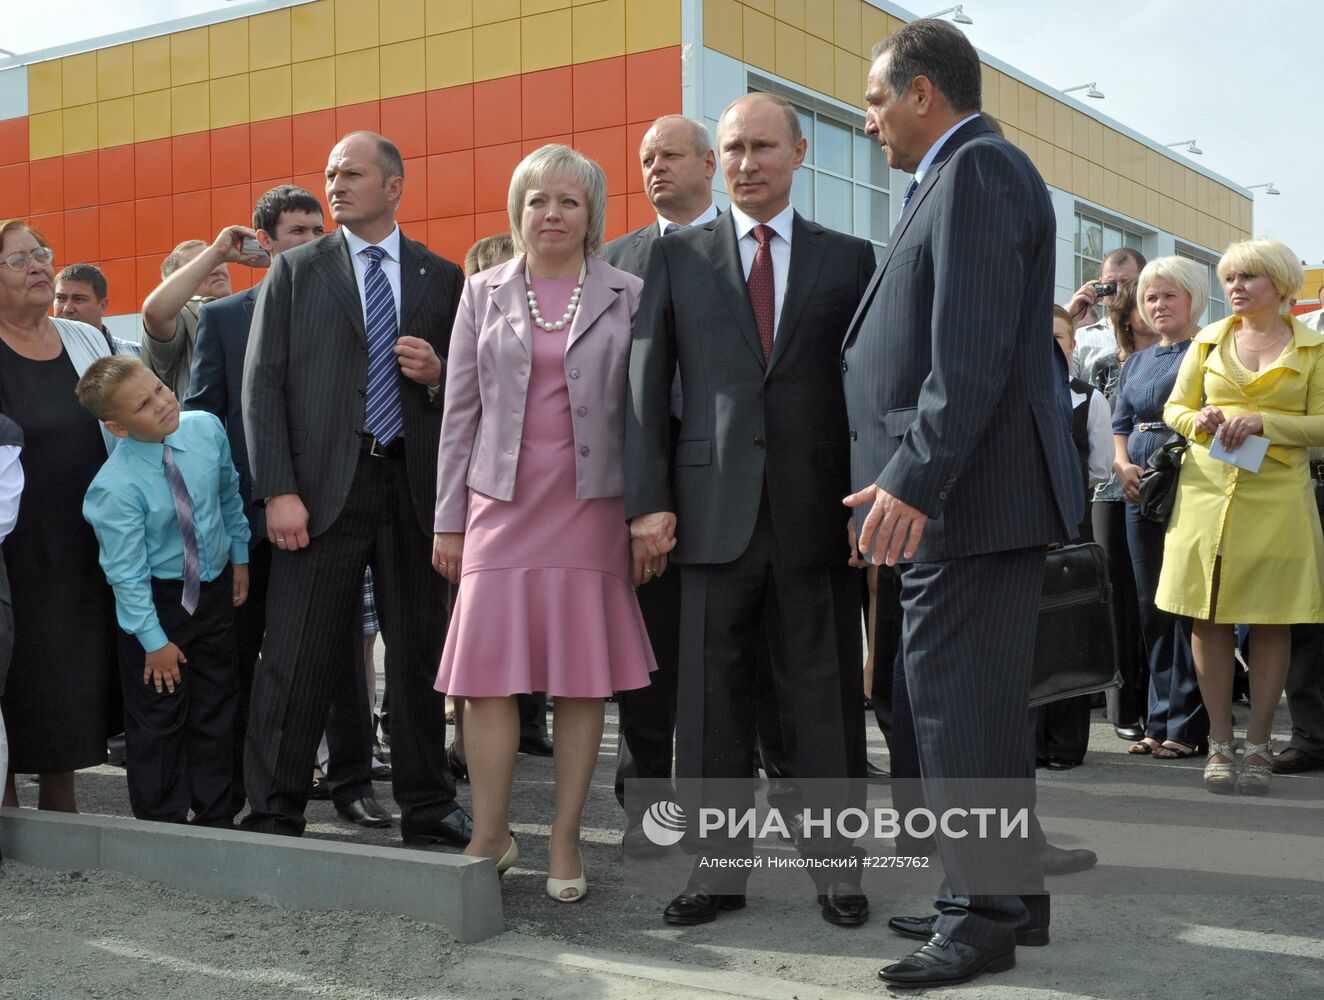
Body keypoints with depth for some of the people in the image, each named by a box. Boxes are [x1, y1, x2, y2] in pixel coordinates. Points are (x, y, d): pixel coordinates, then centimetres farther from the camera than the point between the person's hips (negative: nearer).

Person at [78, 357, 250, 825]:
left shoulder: (206, 428, -13)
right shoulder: (115, 487, -28)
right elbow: (126, 573, -21)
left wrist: (239, 555, 12)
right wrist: (153, 639, -16)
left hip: (215, 587, 5)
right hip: (155, 598, -5)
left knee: (217, 706, 15)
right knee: (158, 717, 6)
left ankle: (216, 817, 29)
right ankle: (162, 824, 22)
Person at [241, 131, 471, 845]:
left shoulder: (443, 278, 11)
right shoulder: (295, 271, 7)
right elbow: (262, 384, 0)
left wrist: (439, 374, -8)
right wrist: (278, 491, -9)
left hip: (416, 484, 2)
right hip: (323, 484, -1)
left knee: (421, 652, 8)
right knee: (297, 657, -2)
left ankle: (428, 806, 20)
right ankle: (273, 812, 8)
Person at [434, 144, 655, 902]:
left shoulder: (627, 296, 6)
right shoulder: (484, 294, 9)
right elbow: (460, 412, 9)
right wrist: (449, 520, 6)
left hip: (591, 508, -1)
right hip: (502, 506, 1)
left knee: (584, 679, 2)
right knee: (488, 674, -2)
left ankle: (566, 844, 13)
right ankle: (491, 837, 12)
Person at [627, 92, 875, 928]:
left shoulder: (850, 259, 9)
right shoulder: (678, 258, 10)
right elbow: (647, 382, 5)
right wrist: (648, 500, -3)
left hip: (819, 509, 0)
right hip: (715, 508, 1)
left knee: (828, 693, 5)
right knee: (713, 696, 4)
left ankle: (836, 866, 16)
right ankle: (719, 867, 15)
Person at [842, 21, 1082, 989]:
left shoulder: (979, 169, -11)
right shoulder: (962, 176, 20)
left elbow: (974, 353, -22)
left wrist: (913, 480, -25)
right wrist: (905, 482, 18)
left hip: (971, 496, -10)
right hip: (951, 499, 10)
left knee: (963, 709, -4)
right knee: (967, 706, 16)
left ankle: (986, 914, 7)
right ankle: (1010, 893, 26)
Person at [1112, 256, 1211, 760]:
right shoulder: (1135, 362, 21)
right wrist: (1123, 465, 1)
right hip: (1141, 491, 6)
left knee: (1187, 603, -8)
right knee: (1150, 605, 7)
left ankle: (1187, 724, -3)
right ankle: (1160, 720, 13)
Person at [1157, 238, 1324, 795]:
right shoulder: (1208, 342, 13)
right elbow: (1174, 408, 16)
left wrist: (1263, 422, -13)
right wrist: (1200, 421, -6)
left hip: (1277, 497, -2)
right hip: (1206, 492, 2)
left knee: (1273, 623, 0)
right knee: (1209, 620, 0)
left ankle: (1258, 746, 9)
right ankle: (1220, 744, 10)